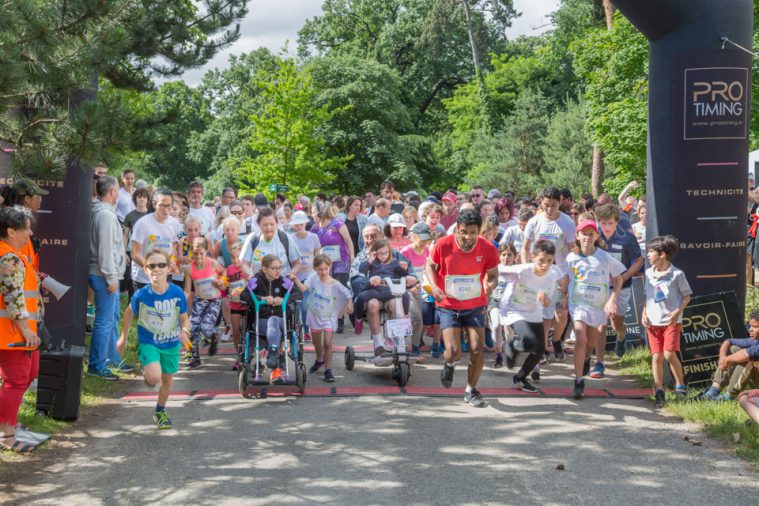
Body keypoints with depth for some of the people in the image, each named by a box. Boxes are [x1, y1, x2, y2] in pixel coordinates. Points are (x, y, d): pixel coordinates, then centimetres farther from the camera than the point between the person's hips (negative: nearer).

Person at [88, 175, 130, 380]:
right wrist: (111, 277, -19)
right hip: (104, 275, -11)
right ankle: (97, 365, 0)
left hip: (106, 274, 11)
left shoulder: (100, 212, 13)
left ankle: (113, 358, 29)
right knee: (105, 320, -6)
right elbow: (105, 249, -21)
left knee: (113, 317, 19)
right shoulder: (106, 215, -18)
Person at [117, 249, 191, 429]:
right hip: (148, 342, -2)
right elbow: (129, 314, 2)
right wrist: (123, 338, 9)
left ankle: (160, 412, 44)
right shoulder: (141, 295, -18)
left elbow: (184, 319, -5)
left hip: (171, 343, 2)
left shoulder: (177, 293, -17)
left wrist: (184, 331, -26)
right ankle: (148, 372, 16)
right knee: (154, 378, -23)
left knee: (167, 379, 17)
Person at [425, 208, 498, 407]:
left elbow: (493, 275, -1)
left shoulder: (488, 249, -14)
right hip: (448, 305, -1)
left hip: (475, 305, 1)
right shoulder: (442, 245, -16)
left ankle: (471, 390, 20)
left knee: (477, 350, -4)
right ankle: (449, 364, 28)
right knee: (453, 351, -12)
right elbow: (430, 266, 1)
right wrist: (434, 286, -17)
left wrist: (490, 285, -26)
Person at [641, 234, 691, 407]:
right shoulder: (648, 273, 8)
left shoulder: (677, 274, -7)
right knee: (656, 357, 3)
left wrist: (677, 311, -14)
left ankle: (680, 385, 4)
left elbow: (687, 296, 0)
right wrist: (644, 313, 3)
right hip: (653, 322, 4)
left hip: (671, 321, -4)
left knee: (669, 354, -14)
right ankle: (659, 391, 10)